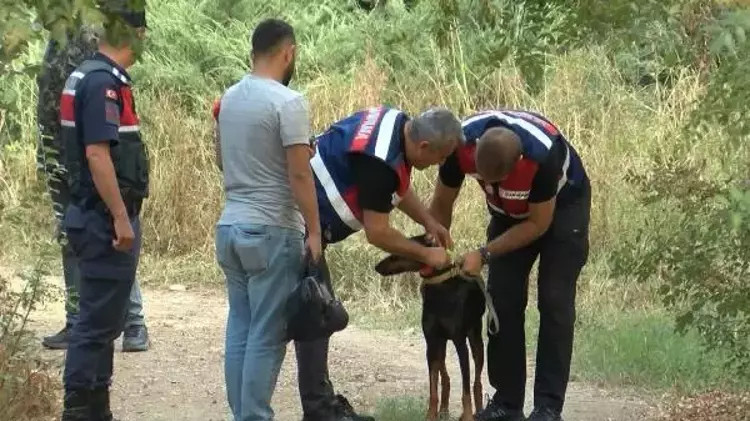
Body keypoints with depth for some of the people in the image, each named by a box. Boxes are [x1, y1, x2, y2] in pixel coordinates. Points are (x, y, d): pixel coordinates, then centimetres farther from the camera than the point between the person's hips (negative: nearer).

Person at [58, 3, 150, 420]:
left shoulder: (92, 75, 13)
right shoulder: (103, 82, -18)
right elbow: (97, 154, -24)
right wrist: (121, 218, -21)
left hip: (98, 217, 10)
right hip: (107, 220, -10)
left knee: (105, 320, 15)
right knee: (98, 321, -6)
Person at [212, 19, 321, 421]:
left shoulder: (228, 98, 9)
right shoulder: (287, 101, -15)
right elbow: (299, 174, -16)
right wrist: (314, 230, -11)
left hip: (230, 226, 8)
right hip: (272, 231, -8)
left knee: (239, 329, 12)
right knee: (267, 335, -3)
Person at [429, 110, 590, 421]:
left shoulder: (543, 155, -41)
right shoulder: (462, 145, -31)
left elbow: (538, 224, -25)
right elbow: (441, 205, -12)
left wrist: (484, 255, -26)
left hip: (562, 204, -4)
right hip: (509, 209, 4)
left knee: (555, 301, -13)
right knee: (503, 300, -4)